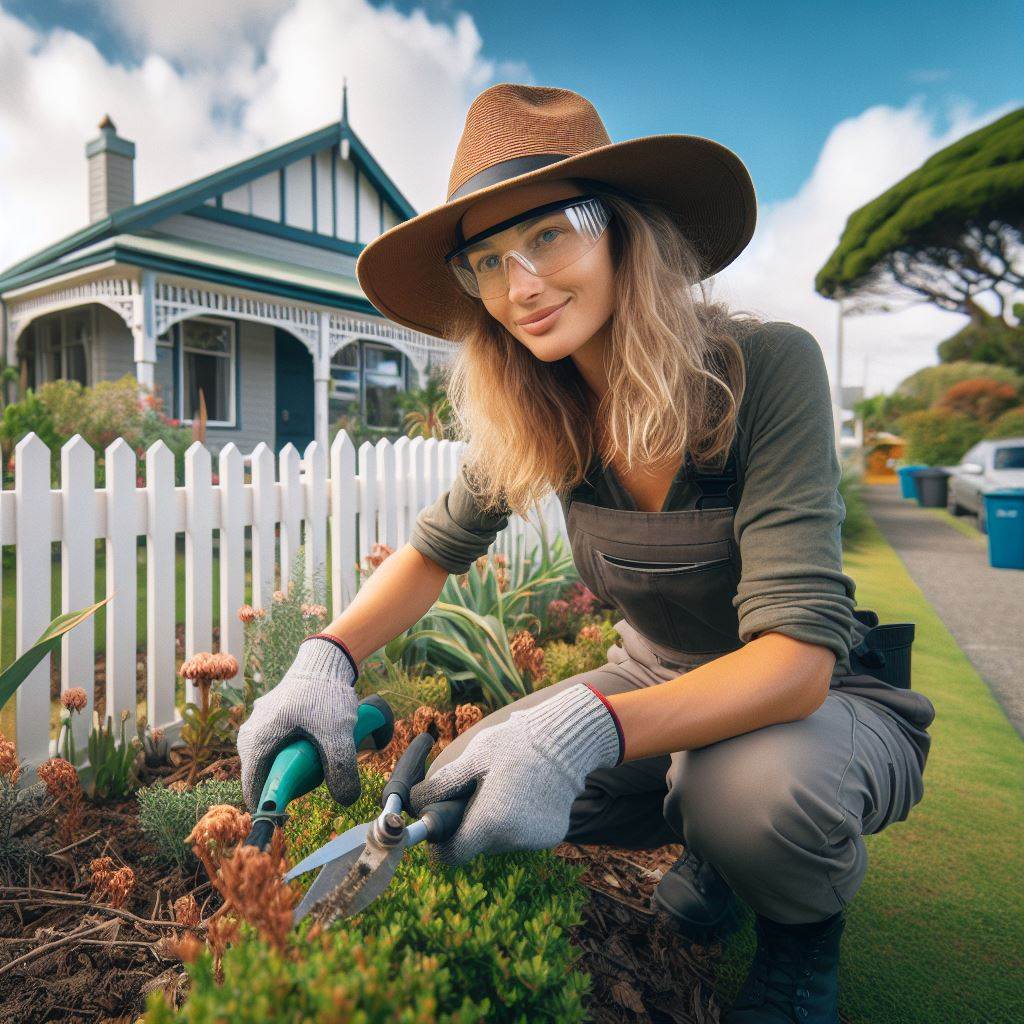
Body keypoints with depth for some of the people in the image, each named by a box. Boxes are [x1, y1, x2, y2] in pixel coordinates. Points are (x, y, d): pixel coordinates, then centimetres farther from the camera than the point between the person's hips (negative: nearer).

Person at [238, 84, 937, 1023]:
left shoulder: (765, 367, -26)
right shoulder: (538, 415, -11)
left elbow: (796, 650, -32)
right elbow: (436, 549, 0)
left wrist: (582, 730, -47)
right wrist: (328, 658, -19)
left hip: (829, 699, -4)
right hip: (661, 681, 5)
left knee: (749, 784, -36)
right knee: (467, 786, -11)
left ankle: (807, 931, 3)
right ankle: (715, 849, 14)